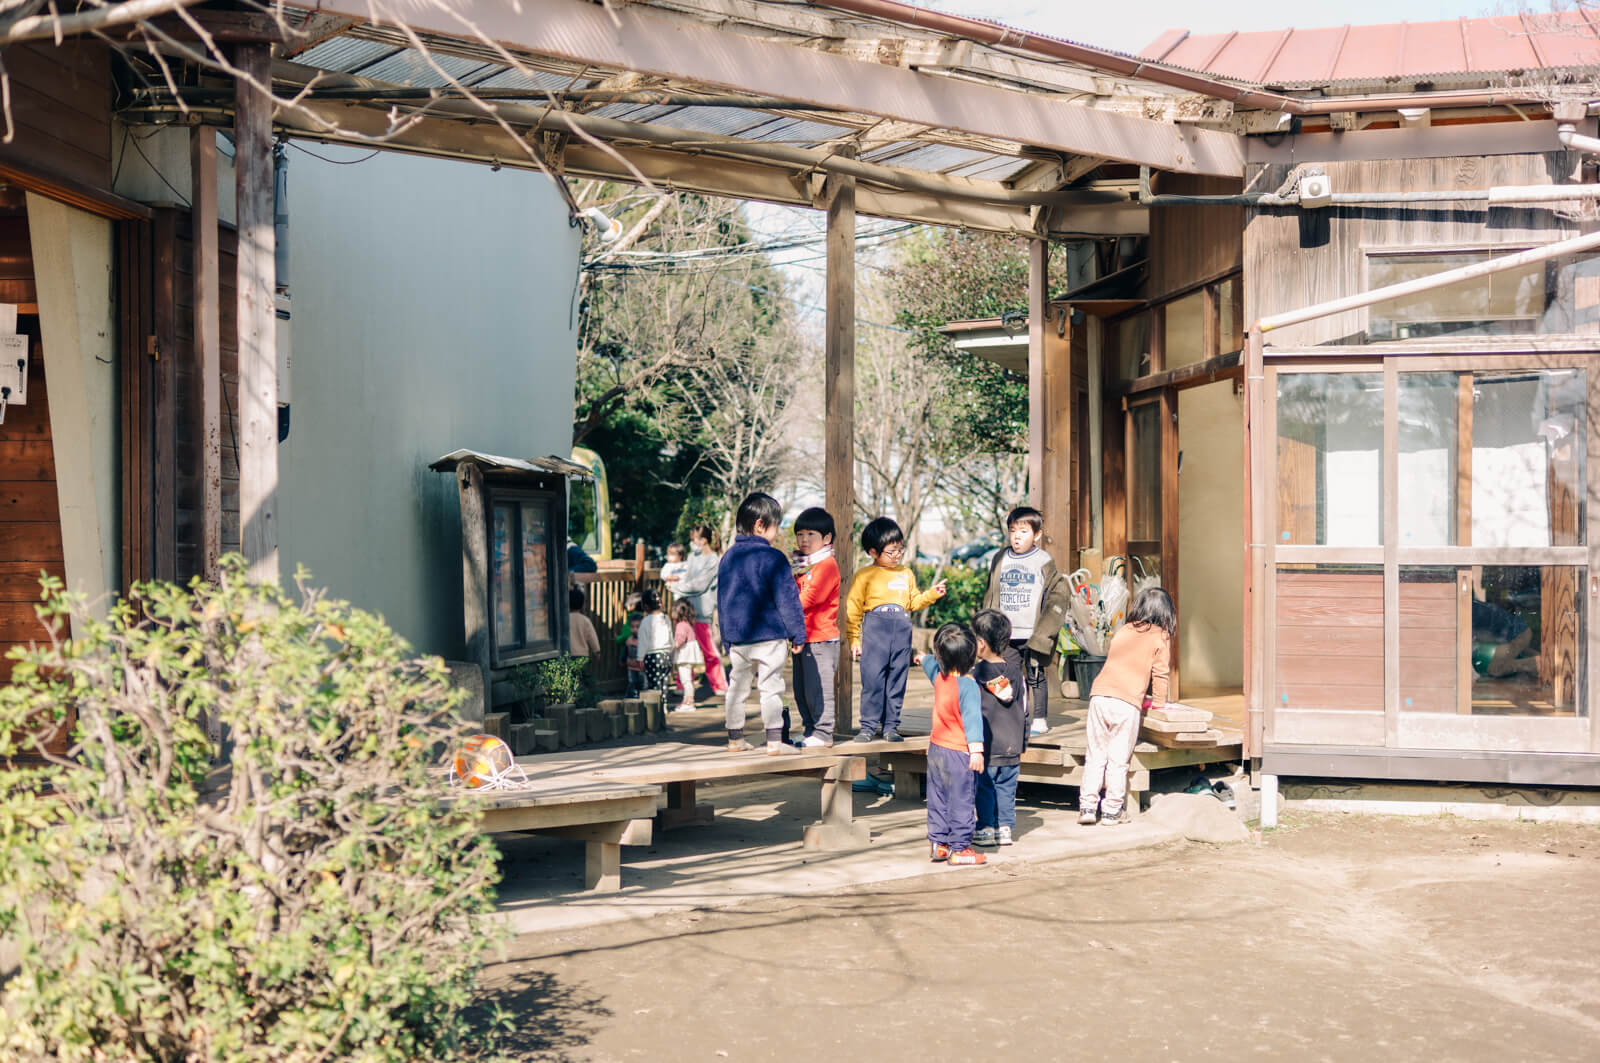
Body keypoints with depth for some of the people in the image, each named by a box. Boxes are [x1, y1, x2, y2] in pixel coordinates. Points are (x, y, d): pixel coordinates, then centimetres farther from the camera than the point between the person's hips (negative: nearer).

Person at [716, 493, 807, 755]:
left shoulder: (728, 557, 9)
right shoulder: (772, 557, -11)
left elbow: (721, 600, 15)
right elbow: (787, 598, -12)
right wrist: (797, 634, -4)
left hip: (736, 637, 6)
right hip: (769, 635, -6)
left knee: (737, 686, 12)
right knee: (771, 687, -1)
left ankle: (735, 739, 18)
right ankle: (774, 741, -1)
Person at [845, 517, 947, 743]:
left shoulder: (907, 574, 17)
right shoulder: (865, 576, 2)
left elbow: (913, 602, 23)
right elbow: (853, 609, 2)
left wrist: (932, 594, 7)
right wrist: (854, 640, -1)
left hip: (902, 630, 4)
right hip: (874, 629, -4)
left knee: (897, 679, 5)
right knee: (872, 679, -7)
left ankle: (891, 726, 13)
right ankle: (869, 726, 3)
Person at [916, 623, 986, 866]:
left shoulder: (939, 677, 3)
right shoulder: (968, 686, -19)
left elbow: (933, 666, 28)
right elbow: (972, 718, -27)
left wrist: (924, 659, 51)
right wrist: (976, 749, -32)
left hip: (936, 749, 7)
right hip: (958, 754, -7)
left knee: (937, 800, 16)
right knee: (960, 802, -1)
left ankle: (937, 842, 21)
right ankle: (959, 848, 2)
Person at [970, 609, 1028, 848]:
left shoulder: (976, 674, -12)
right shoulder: (1016, 673, 3)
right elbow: (1024, 712, 9)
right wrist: (1022, 745, 19)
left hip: (985, 747, -5)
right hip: (1012, 746, 5)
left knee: (985, 788, 5)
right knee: (1006, 788, 12)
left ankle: (987, 828, 10)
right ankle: (1005, 827, 15)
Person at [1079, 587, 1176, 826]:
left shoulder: (1122, 631, 20)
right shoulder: (1161, 638, 7)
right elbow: (1160, 674, 6)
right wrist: (1159, 702, 20)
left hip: (1099, 695, 4)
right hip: (1128, 702, -3)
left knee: (1096, 755, 10)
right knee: (1118, 759, 2)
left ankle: (1087, 806, 8)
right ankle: (1111, 811, 5)